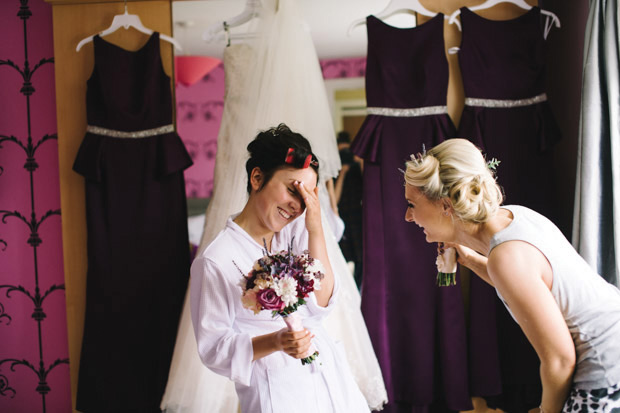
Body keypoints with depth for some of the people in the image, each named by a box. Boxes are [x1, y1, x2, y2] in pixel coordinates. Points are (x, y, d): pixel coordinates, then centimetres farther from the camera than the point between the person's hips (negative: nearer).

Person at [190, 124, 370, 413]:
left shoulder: (295, 231, 1)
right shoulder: (215, 261, -14)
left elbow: (321, 305, -7)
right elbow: (213, 347, -11)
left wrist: (316, 230, -14)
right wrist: (275, 342, -26)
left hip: (330, 375, 5)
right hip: (277, 389, -5)